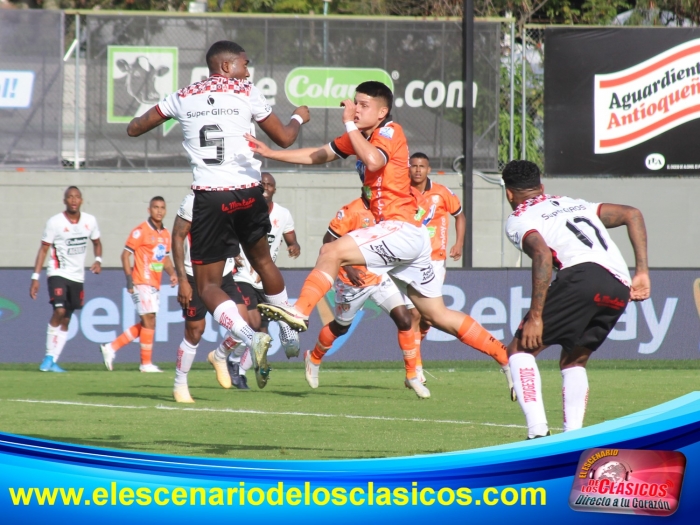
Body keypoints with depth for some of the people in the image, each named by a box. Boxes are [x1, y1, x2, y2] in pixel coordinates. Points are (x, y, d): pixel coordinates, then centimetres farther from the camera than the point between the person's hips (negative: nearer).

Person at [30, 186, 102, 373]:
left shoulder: (90, 221, 1)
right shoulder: (55, 222, -10)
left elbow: (96, 242, 17)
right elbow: (44, 249, -6)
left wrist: (98, 260, -3)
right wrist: (35, 277, -11)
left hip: (77, 277, 4)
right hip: (58, 273, -4)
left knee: (66, 320, 5)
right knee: (59, 311, -22)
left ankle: (52, 362, 10)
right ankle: (49, 356, -9)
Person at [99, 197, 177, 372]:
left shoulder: (166, 234, 13)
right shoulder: (141, 231, -10)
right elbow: (126, 254, -10)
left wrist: (172, 274, 4)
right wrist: (129, 278, -18)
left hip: (155, 285, 8)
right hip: (142, 283, -8)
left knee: (145, 325, 10)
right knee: (149, 321, -7)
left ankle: (111, 348, 17)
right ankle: (146, 363, 0)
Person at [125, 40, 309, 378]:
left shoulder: (183, 97, 10)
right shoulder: (247, 93, 5)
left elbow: (134, 129, 18)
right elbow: (284, 139, 12)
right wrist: (298, 118, 34)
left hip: (209, 198, -1)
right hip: (247, 194, 1)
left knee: (208, 284, 3)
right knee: (262, 261, 27)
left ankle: (249, 338, -19)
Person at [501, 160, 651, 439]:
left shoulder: (518, 220, 13)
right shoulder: (575, 204, 34)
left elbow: (543, 254, -8)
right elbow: (632, 214, 27)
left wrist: (535, 316, -9)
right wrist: (641, 272, 22)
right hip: (620, 290, 6)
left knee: (520, 350, 4)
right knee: (573, 361, 25)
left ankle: (538, 433, -14)